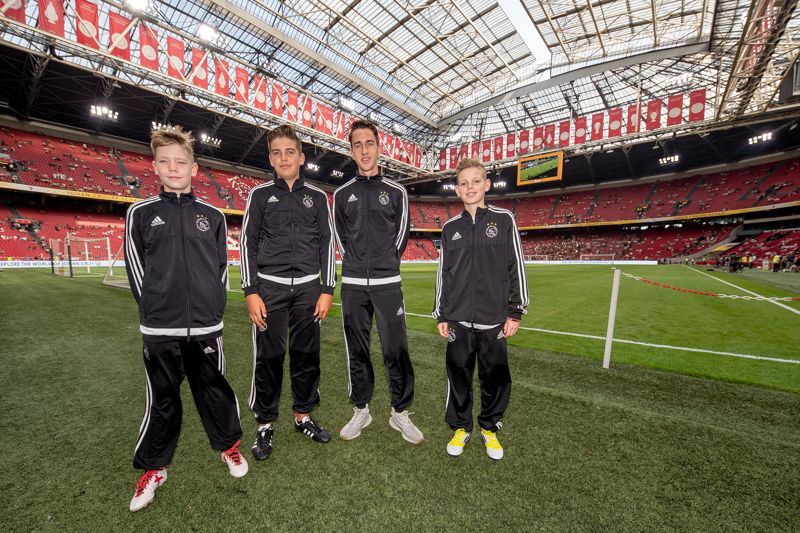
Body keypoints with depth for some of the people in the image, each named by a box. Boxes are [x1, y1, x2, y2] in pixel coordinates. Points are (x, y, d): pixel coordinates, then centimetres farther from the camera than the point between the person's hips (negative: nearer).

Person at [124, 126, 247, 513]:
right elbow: (135, 268, 5)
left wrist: (212, 307, 2)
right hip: (159, 329, 0)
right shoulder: (140, 213, 4)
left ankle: (228, 445, 35)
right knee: (162, 400, 13)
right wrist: (156, 309, 0)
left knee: (216, 391, 12)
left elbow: (222, 267, 7)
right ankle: (154, 468, 34)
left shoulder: (213, 216, 6)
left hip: (206, 326, 1)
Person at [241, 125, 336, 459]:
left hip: (308, 287, 2)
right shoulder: (260, 194, 6)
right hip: (270, 287, -1)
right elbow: (247, 243, 3)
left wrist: (327, 289, -1)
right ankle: (265, 425, 23)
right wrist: (251, 292, -6)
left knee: (306, 355, 8)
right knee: (268, 357, 3)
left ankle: (303, 416, 27)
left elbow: (327, 243, 6)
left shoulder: (317, 196, 9)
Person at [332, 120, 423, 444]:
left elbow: (401, 234, 8)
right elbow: (341, 237, 13)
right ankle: (361, 410, 27)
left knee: (396, 350, 1)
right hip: (353, 283, 2)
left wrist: (387, 263, 7)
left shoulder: (396, 192, 6)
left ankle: (400, 413, 19)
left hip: (388, 282, -1)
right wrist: (356, 263, 8)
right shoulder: (342, 194, 9)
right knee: (356, 350, 10)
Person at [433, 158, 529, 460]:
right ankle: (460, 427, 32)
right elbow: (443, 273, 8)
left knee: (495, 377, 10)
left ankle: (490, 428, 34)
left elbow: (516, 267, 2)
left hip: (494, 318, -1)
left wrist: (515, 311, -1)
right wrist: (441, 315, 7)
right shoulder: (450, 228, 7)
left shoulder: (504, 220, 2)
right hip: (458, 319, 2)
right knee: (458, 376, 10)